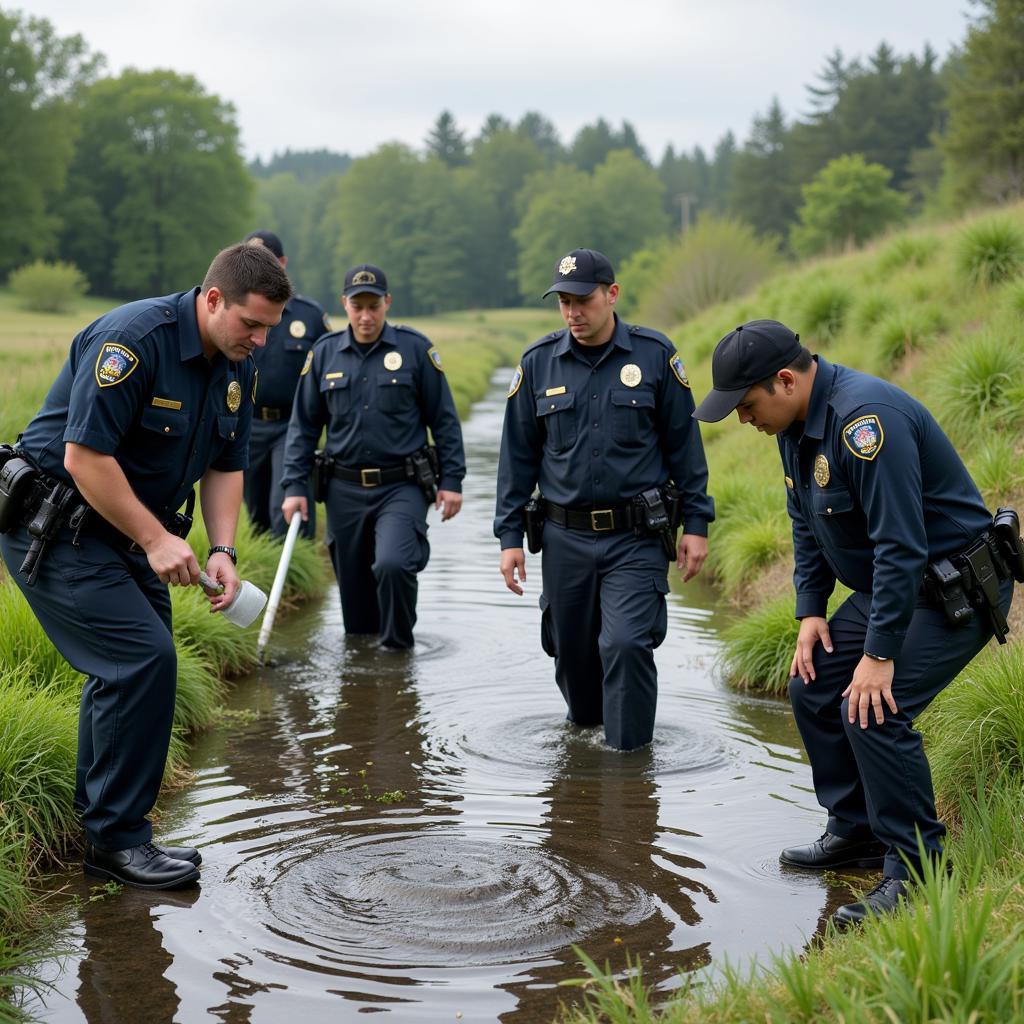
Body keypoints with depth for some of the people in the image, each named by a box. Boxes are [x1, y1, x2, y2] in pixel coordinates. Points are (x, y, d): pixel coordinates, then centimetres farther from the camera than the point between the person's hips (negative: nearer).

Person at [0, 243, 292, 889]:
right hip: (53, 530, -9)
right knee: (144, 658, -16)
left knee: (134, 668, 12)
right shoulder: (135, 339, -25)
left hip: (121, 534, 9)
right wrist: (156, 540, -23)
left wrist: (222, 551, -4)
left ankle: (100, 827, 26)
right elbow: (84, 455, -27)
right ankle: (117, 839, -5)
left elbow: (226, 466, 10)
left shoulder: (238, 368, 2)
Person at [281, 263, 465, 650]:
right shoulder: (324, 353, 4)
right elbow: (303, 425, 9)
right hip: (345, 491, 3)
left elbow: (443, 419, 1)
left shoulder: (414, 348, -3)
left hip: (401, 487, -3)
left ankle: (397, 650, -3)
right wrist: (295, 486, 3)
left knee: (393, 565, -24)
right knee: (354, 591, 10)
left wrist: (451, 480, -2)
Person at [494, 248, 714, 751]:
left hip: (636, 538, -3)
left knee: (626, 644, -15)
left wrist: (696, 524, 1)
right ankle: (583, 728, 36)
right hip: (565, 537, 3)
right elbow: (517, 455, 8)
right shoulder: (538, 362, 2)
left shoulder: (654, 355, -2)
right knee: (572, 651, 11)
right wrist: (509, 536, 5)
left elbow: (683, 442, 3)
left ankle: (629, 755, -2)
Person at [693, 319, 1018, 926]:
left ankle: (916, 870, -8)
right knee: (813, 687, 9)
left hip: (956, 590, -10)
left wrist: (880, 653, -27)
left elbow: (901, 546, -30)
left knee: (872, 710, -21)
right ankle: (858, 833, 22)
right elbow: (807, 527, 17)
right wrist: (811, 610, 7)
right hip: (887, 585, 10)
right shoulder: (797, 424, 3)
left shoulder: (864, 419, -29)